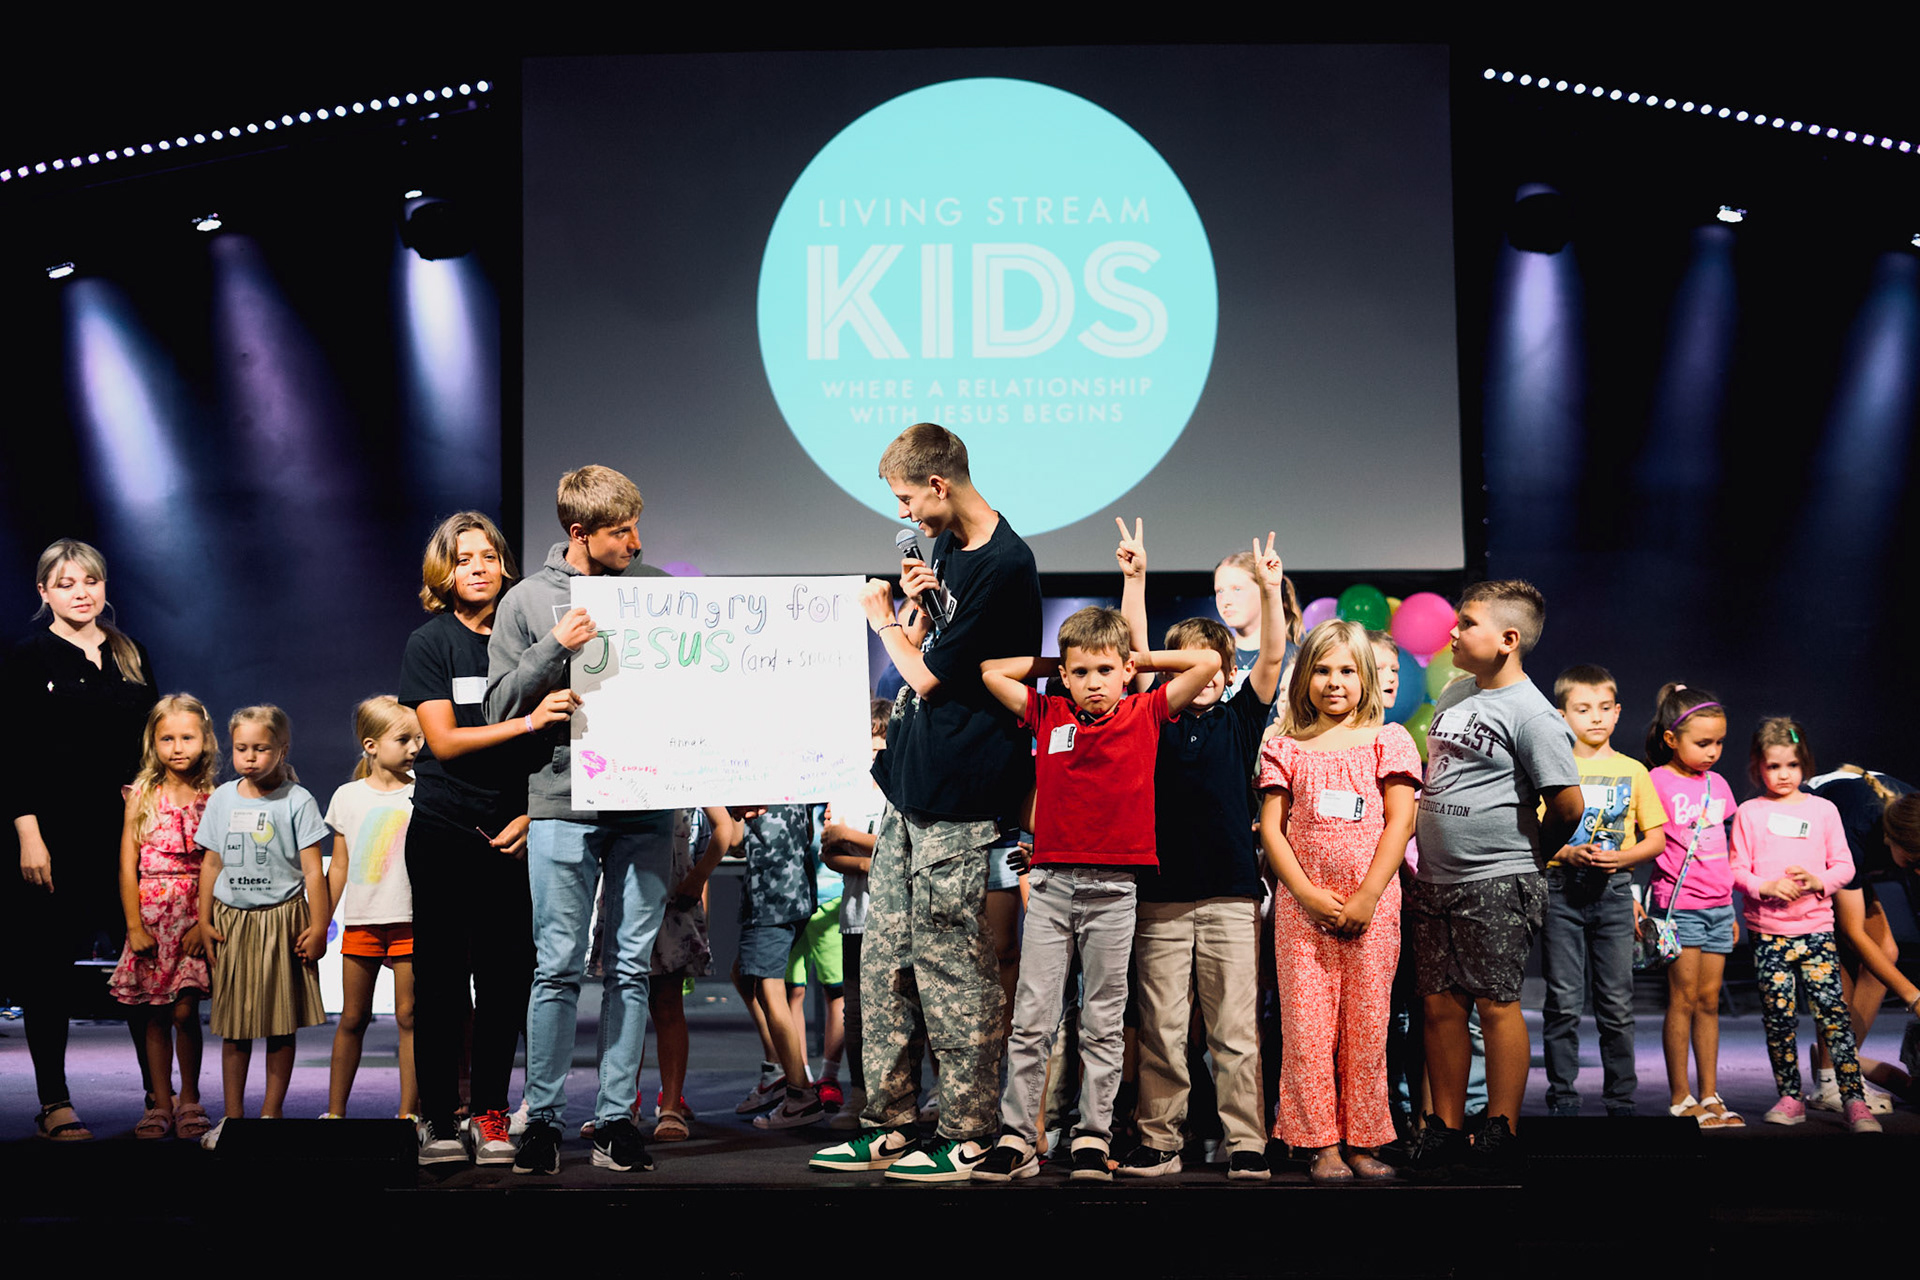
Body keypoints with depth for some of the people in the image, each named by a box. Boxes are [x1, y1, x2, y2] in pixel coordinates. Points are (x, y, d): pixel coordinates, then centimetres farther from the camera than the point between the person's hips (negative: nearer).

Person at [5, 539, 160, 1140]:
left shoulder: (131, 656, 13)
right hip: (57, 831, -3)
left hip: (126, 828, 4)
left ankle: (160, 1094, 7)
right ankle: (54, 1102, 12)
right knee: (51, 965, 3)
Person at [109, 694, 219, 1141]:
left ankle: (189, 1100, 11)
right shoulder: (142, 795, 4)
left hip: (196, 915, -1)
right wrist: (134, 924, -4)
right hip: (150, 912, 1)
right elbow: (128, 864, 3)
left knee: (185, 1011, -5)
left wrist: (204, 922, -10)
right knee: (156, 1016, 5)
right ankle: (160, 1103, 16)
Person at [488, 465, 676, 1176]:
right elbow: (499, 705, 1)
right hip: (563, 804, -2)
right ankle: (543, 1118, 10)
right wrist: (557, 646, -11)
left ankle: (615, 1117, 12)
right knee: (558, 968, -1)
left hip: (645, 804, 2)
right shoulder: (528, 599, 5)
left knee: (631, 967, 4)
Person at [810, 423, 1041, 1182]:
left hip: (959, 804, -9)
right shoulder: (946, 548, 14)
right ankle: (890, 1126, 20)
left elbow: (928, 674, -14)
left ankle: (968, 1138, 8)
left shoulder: (1004, 568, -15)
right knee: (885, 957, 11)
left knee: (951, 965, -3)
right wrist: (913, 605, 2)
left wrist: (884, 617, 2)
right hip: (911, 787, 9)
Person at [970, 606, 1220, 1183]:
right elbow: (989, 669, 14)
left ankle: (1093, 1136, 14)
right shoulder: (1048, 714, 9)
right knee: (1031, 1017, 0)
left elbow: (1209, 662, 3)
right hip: (1051, 881, 1)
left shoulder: (1145, 714, 5)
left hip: (1113, 890, -1)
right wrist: (1055, 664, 14)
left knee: (1104, 1022, 6)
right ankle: (1016, 1137, 5)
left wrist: (1144, 658, 10)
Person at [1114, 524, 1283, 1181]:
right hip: (1160, 894, 1)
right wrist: (1135, 578, -7)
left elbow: (1272, 658, -3)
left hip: (1231, 893, 0)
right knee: (1160, 1029, 4)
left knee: (1236, 1029, 2)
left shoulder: (1239, 720, 8)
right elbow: (1138, 649, 1)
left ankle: (1246, 1144, 8)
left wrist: (1270, 590, -14)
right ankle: (1158, 1143, 12)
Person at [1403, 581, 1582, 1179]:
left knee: (1496, 1002, -3)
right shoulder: (1455, 693, 13)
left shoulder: (1530, 714, -12)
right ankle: (1446, 1128, 16)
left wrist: (1526, 851, 0)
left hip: (1497, 883, -7)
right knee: (1440, 1002, 8)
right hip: (1435, 881, 8)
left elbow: (1567, 804, -15)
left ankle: (1500, 1133, 5)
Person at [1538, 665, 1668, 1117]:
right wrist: (1568, 854, -16)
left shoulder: (1632, 771, 9)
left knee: (1617, 1004, 3)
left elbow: (1657, 839, 9)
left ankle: (1621, 1100, 13)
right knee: (1563, 1003, 0)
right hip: (1561, 890, -1)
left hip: (1613, 892, 1)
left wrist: (1621, 857, -9)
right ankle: (1562, 1099, 8)